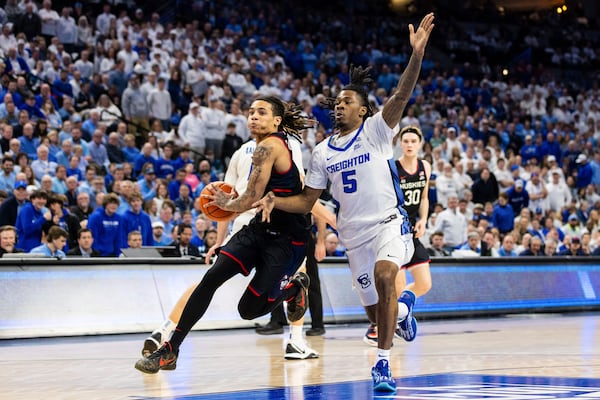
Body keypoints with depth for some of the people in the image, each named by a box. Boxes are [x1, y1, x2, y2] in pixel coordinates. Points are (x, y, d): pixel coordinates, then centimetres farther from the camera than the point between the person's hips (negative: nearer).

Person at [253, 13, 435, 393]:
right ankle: (402, 309, 52)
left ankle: (383, 362, -31)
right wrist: (275, 201, -9)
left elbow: (401, 96, -21)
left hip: (389, 222, -5)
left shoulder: (375, 130, -5)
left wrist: (417, 53, -35)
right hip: (355, 233, 5)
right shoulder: (323, 152, 8)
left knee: (384, 273, -35)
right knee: (375, 309, 12)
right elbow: (307, 201, 11)